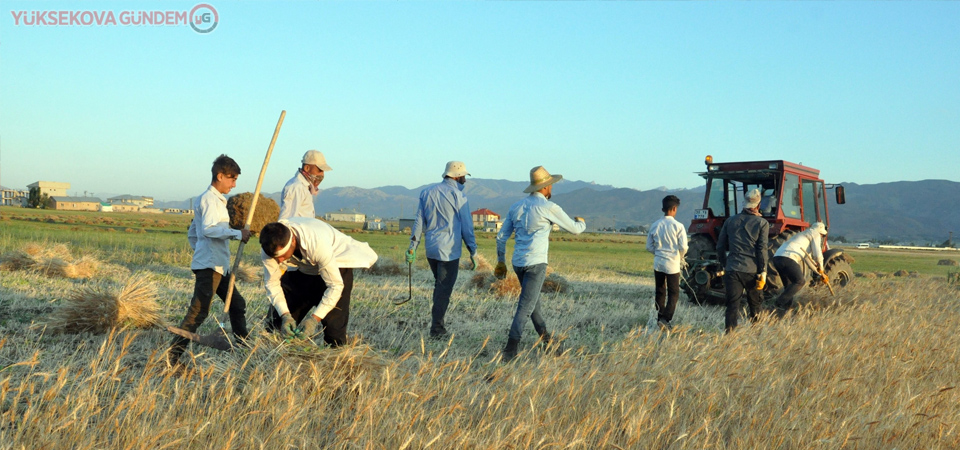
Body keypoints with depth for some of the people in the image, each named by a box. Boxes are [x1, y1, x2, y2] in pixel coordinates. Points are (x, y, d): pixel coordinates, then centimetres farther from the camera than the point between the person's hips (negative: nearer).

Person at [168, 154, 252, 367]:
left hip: (219, 266, 11)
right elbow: (209, 229, -24)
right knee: (199, 311, -13)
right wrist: (237, 233, -22)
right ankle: (174, 352, -11)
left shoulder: (216, 200, 21)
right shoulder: (209, 199, -9)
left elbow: (192, 234, 25)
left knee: (237, 304, 15)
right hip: (209, 266, -11)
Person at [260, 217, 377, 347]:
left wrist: (315, 318, -43)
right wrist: (285, 315, -31)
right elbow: (271, 283, -19)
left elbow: (335, 285, -37)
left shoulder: (317, 244, -44)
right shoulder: (270, 246, -29)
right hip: (305, 268, 5)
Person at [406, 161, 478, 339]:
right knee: (444, 290, 0)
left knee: (440, 286, 20)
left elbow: (419, 222, 9)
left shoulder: (426, 193, 9)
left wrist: (413, 246, 12)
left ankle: (438, 325, 24)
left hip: (431, 249, 6)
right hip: (449, 250, -6)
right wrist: (473, 251, -1)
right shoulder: (458, 195, -7)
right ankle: (437, 329, 0)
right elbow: (466, 225, -6)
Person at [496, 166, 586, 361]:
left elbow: (501, 237, 12)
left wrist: (501, 261, 22)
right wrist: (581, 222, 26)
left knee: (533, 299, 24)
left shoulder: (516, 206, 9)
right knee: (525, 307, -7)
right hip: (535, 263, -7)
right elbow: (575, 229, 3)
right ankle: (510, 350, -13)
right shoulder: (548, 207, -8)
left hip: (518, 263, 7)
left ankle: (545, 336, 38)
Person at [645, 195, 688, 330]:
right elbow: (683, 247, -13)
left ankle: (660, 319, 21)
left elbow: (649, 247, 5)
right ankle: (665, 319, -12)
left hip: (658, 263, 4)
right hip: (672, 265, -4)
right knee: (673, 294, 4)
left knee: (660, 292, 15)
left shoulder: (655, 226, 0)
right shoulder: (678, 226, -13)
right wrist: (680, 258, 6)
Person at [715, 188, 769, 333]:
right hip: (752, 270, -2)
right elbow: (762, 250, -8)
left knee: (732, 305, 0)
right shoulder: (762, 223, -2)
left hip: (732, 270, 2)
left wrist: (724, 266, 22)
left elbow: (720, 246, 12)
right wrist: (762, 273, -5)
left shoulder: (730, 221, 8)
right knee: (754, 305, 15)